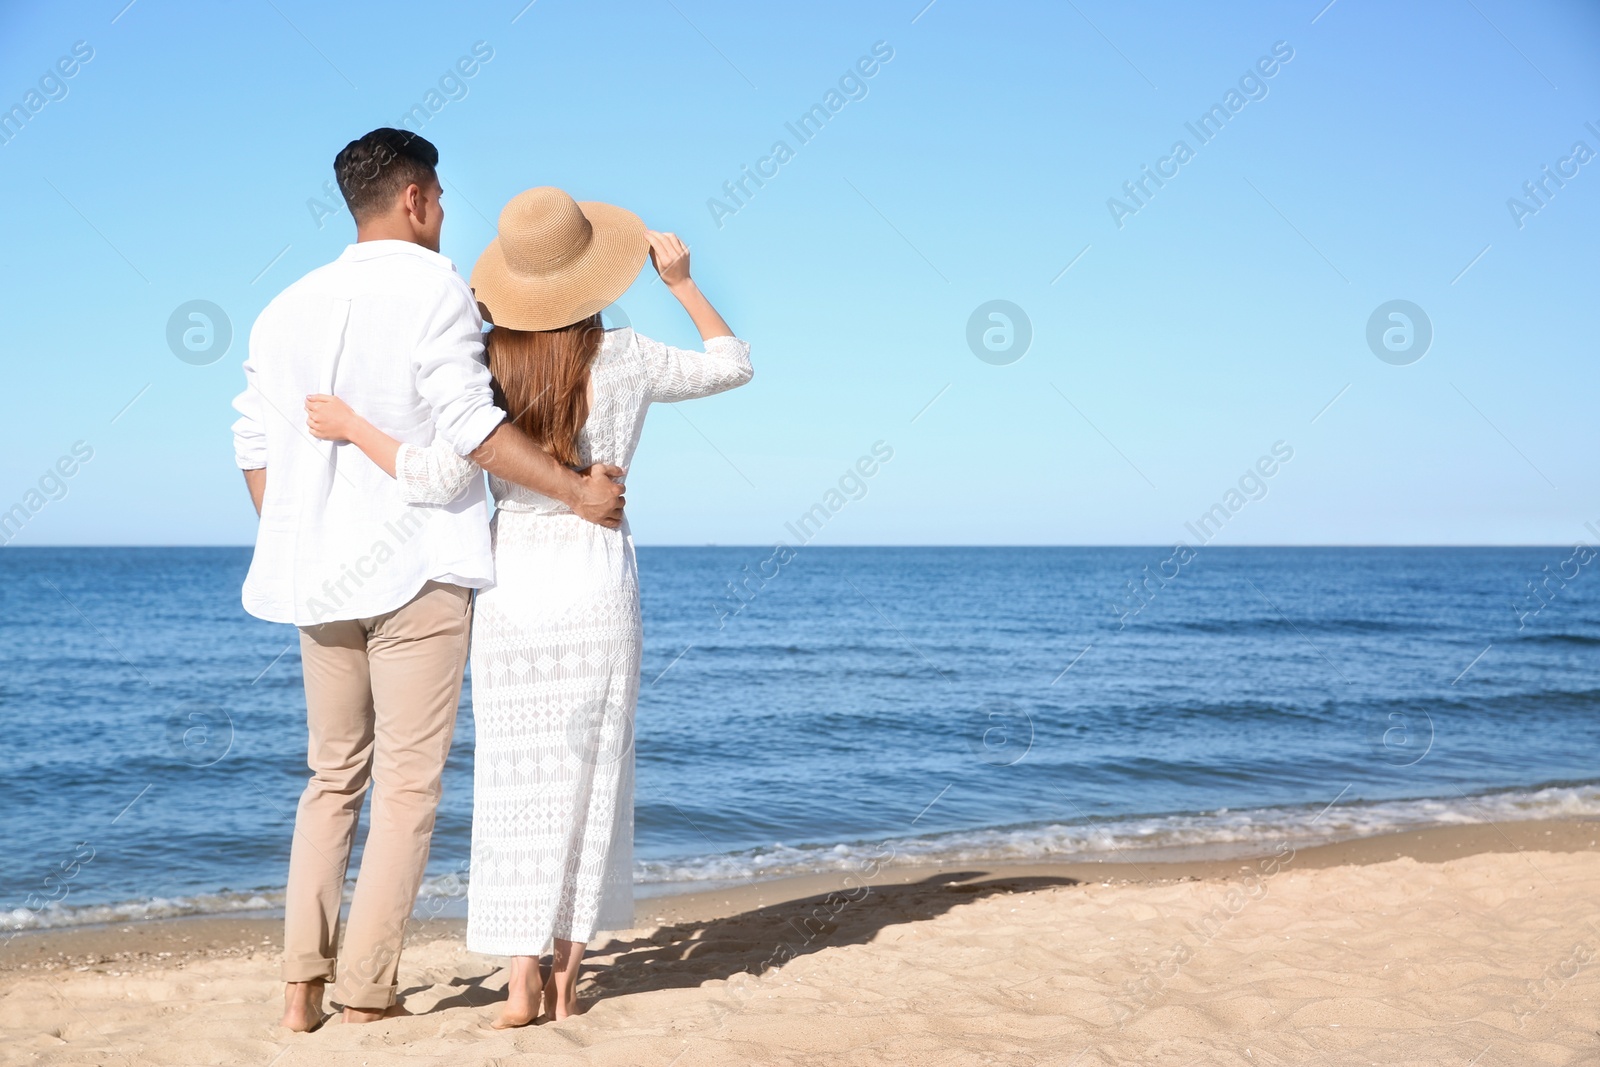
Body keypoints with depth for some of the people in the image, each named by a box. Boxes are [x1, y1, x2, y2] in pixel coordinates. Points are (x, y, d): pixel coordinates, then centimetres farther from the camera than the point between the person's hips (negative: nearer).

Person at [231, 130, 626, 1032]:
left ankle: (303, 985, 11)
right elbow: (468, 423, -16)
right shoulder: (434, 287, -6)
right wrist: (576, 489, -10)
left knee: (333, 777, 15)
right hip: (420, 566, -6)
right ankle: (366, 992, 1)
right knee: (409, 783, 1)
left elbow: (256, 444, 12)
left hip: (321, 574, 6)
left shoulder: (291, 305, 14)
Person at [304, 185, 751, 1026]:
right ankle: (565, 975, 14)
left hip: (511, 592, 0)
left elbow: (438, 481, -16)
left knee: (518, 784, 6)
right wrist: (682, 282, 17)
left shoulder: (489, 367, -7)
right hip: (597, 592, 1)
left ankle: (521, 980, 3)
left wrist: (349, 426, -7)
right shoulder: (624, 360, -4)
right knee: (589, 781, 10)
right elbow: (732, 364, 12)